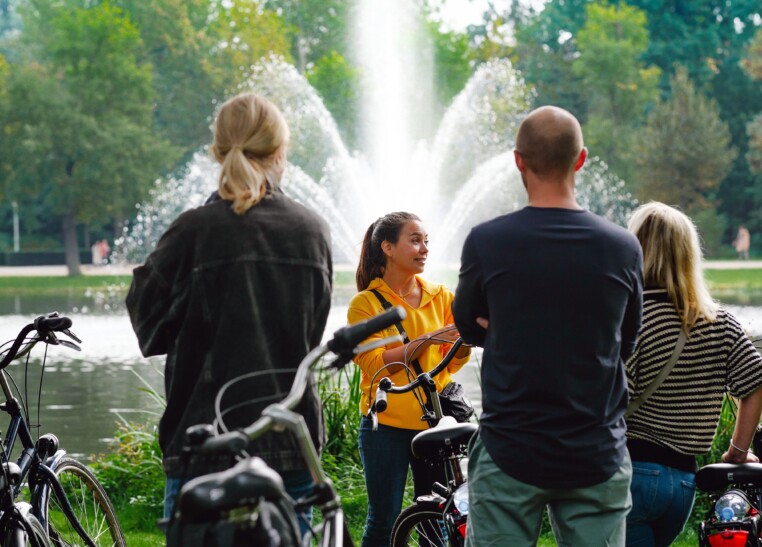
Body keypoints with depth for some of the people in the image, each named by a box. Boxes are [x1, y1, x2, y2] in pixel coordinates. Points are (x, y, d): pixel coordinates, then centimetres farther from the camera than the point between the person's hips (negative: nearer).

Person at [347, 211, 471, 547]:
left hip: (433, 422, 3)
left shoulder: (440, 296, 7)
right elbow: (374, 364, -14)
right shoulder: (366, 303, -3)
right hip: (386, 423, -3)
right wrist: (427, 340, -23)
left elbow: (452, 363, 6)